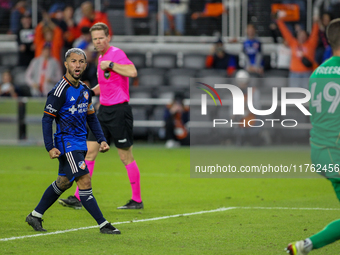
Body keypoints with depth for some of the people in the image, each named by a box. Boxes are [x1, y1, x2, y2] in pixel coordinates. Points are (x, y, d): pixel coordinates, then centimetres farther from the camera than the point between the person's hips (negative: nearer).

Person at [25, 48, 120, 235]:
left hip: (80, 144, 9)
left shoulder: (84, 90, 10)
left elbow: (91, 117, 21)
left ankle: (35, 216, 29)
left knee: (64, 182, 16)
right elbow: (47, 119, -13)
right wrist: (50, 147, -19)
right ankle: (103, 225, -12)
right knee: (84, 181, -12)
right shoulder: (60, 90, -13)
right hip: (67, 143, -9)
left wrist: (101, 140, 11)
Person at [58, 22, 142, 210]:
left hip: (119, 111, -9)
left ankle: (137, 200, 9)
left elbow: (132, 72, -29)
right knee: (89, 152, 2)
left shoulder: (117, 54, -11)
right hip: (104, 110, 9)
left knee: (126, 157, -1)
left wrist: (110, 65, -23)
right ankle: (78, 198, 2)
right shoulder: (101, 58, 15)